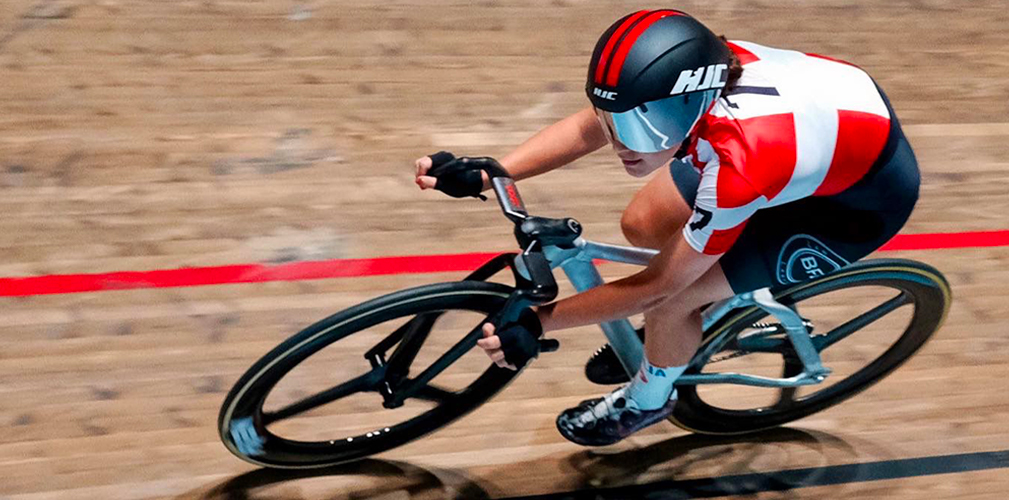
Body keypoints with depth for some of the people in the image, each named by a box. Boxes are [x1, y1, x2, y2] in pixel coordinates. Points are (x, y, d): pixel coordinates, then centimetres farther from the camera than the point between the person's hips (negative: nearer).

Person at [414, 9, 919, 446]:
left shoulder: (740, 165, -41)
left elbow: (656, 286, -27)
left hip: (860, 199, -6)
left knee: (671, 296, -9)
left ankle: (647, 400, 23)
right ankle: (672, 333, 35)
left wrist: (539, 322, -21)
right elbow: (584, 130, -9)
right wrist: (482, 175, -19)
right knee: (642, 224, 5)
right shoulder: (687, 73, -25)